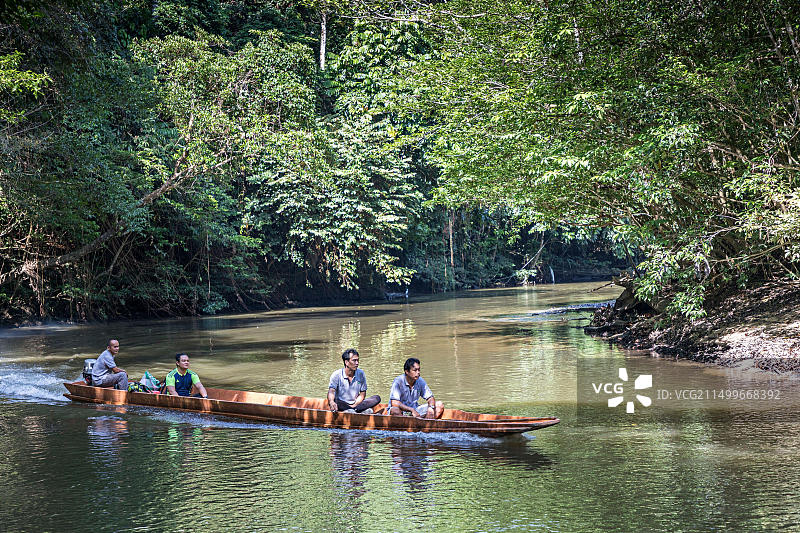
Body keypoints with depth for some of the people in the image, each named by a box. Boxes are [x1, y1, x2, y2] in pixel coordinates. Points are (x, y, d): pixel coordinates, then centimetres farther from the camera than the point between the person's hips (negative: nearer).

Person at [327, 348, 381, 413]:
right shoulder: (337, 375, -9)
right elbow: (331, 391, -21)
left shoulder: (360, 374, 1)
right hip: (342, 405, -3)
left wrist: (355, 405, -14)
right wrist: (331, 402, -45)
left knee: (377, 398, -17)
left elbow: (363, 393, 4)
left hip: (356, 404, 3)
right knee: (334, 402, -37)